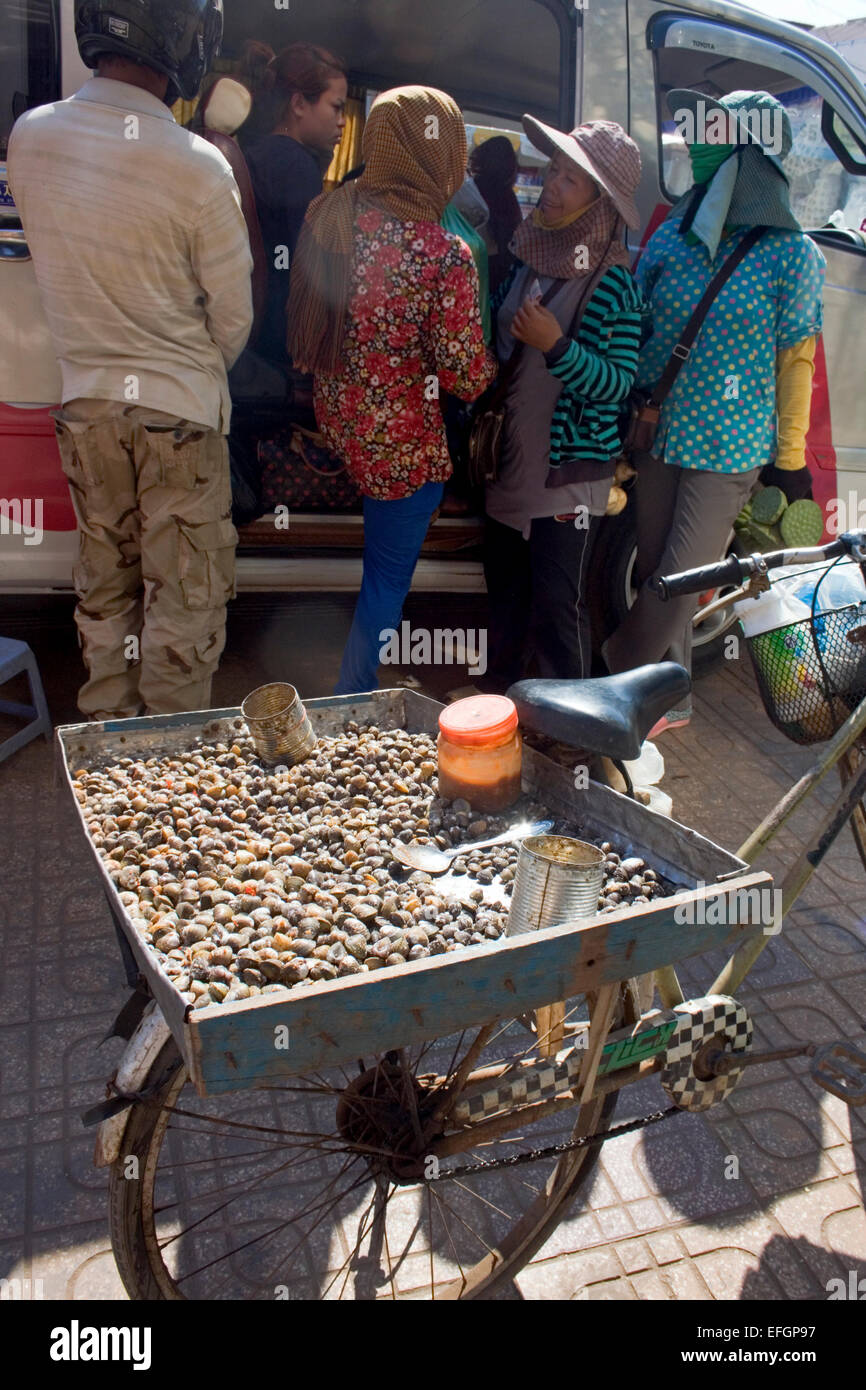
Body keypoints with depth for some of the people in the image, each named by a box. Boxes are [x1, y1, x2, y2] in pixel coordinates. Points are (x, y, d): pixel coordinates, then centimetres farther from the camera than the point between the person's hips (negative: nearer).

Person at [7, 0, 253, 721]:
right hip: (181, 406, -5)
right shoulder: (199, 168, -17)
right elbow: (233, 318, -9)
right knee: (184, 601, 6)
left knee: (104, 586, 18)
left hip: (84, 402, 5)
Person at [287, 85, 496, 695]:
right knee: (388, 578, 11)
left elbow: (303, 320, 7)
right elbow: (467, 378, -18)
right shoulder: (446, 257, -23)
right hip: (401, 440, -6)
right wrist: (492, 360, 3)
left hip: (333, 416, 6)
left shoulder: (328, 215, -4)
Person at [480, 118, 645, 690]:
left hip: (568, 474, -7)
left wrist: (556, 346, -28)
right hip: (510, 464, 7)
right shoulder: (528, 256, 7)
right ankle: (496, 692, 36)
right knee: (506, 594, 19)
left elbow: (618, 384, -16)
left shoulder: (612, 282, -13)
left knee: (558, 608, -2)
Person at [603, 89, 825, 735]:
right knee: (657, 575, 11)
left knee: (681, 581, -3)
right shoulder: (675, 232, 5)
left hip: (728, 448, -5)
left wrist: (790, 457, -1)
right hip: (659, 437, 5)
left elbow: (796, 359, -3)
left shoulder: (792, 254, -6)